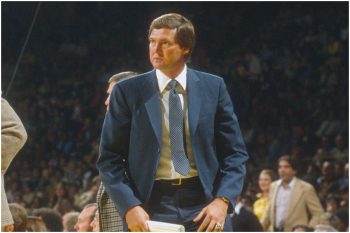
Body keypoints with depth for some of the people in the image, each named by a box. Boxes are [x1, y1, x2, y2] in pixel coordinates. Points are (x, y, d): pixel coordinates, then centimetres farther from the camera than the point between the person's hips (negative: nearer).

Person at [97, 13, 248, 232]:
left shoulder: (213, 87, 6)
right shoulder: (128, 91, 3)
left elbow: (235, 152, 8)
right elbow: (110, 158, 3)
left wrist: (222, 201, -8)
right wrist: (129, 206, -11)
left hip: (205, 207, 1)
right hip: (150, 208, -1)